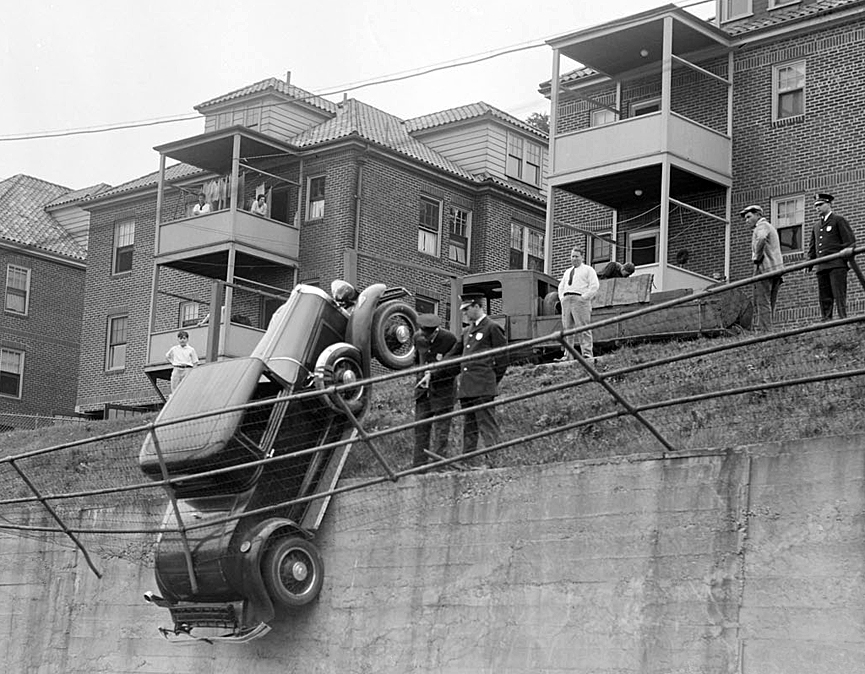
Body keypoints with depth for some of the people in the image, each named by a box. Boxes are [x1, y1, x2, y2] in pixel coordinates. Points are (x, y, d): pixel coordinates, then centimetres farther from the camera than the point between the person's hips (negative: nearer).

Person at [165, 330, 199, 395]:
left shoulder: (191, 350, 4)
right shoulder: (174, 349, 10)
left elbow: (195, 362, 6)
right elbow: (167, 356, 27)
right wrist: (172, 362, 12)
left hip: (187, 369, -3)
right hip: (176, 369, 3)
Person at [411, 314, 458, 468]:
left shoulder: (449, 339, -14)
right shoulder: (418, 337, 3)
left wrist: (432, 375, -18)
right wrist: (421, 374, 13)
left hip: (442, 389, -5)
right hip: (423, 388, 5)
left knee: (441, 427, -3)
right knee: (420, 428, 4)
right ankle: (419, 465, 8)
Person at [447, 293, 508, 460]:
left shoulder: (492, 328, -2)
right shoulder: (467, 331, 21)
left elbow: (502, 359, -3)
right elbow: (453, 354, 25)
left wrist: (492, 381, -1)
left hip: (482, 386, -7)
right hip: (465, 387, 8)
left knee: (487, 425, -11)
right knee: (469, 428, 8)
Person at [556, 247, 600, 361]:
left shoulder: (588, 270, 8)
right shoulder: (567, 272, 27)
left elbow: (594, 285, -3)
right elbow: (561, 286, 30)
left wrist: (584, 297, -11)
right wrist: (561, 298, 11)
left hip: (580, 300, -6)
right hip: (566, 301, 6)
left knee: (583, 328, -12)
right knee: (567, 329, 0)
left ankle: (587, 354, -16)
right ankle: (568, 355, 0)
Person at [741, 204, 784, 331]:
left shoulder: (762, 226, -5)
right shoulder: (770, 227, 26)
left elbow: (761, 239, -28)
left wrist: (757, 257, -17)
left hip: (765, 269, -10)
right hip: (777, 269, 10)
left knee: (763, 303, -12)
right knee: (770, 304, 8)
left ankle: (765, 330, -19)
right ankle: (770, 328, 4)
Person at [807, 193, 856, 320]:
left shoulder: (839, 220, 6)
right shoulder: (816, 227, 25)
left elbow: (850, 240, -1)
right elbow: (812, 247, 27)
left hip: (837, 265, -6)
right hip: (821, 266, 6)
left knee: (839, 294, -12)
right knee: (824, 297, 1)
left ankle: (843, 318, -16)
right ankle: (826, 321, 0)